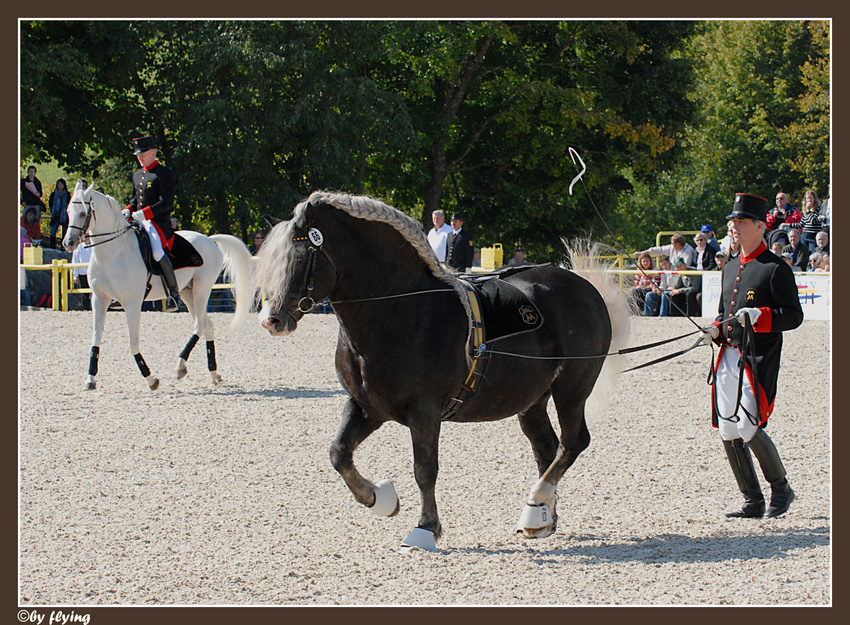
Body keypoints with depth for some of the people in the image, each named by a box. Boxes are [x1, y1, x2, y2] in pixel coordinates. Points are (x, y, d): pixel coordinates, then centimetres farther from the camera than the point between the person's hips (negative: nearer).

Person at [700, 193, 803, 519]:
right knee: (728, 433, 4)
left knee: (750, 428, -14)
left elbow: (794, 316, -9)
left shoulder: (776, 268, -6)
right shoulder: (731, 268, 18)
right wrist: (716, 331, 6)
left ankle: (781, 488, 8)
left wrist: (759, 315, -24)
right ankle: (753, 502, 13)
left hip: (759, 360, -8)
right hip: (729, 357, 8)